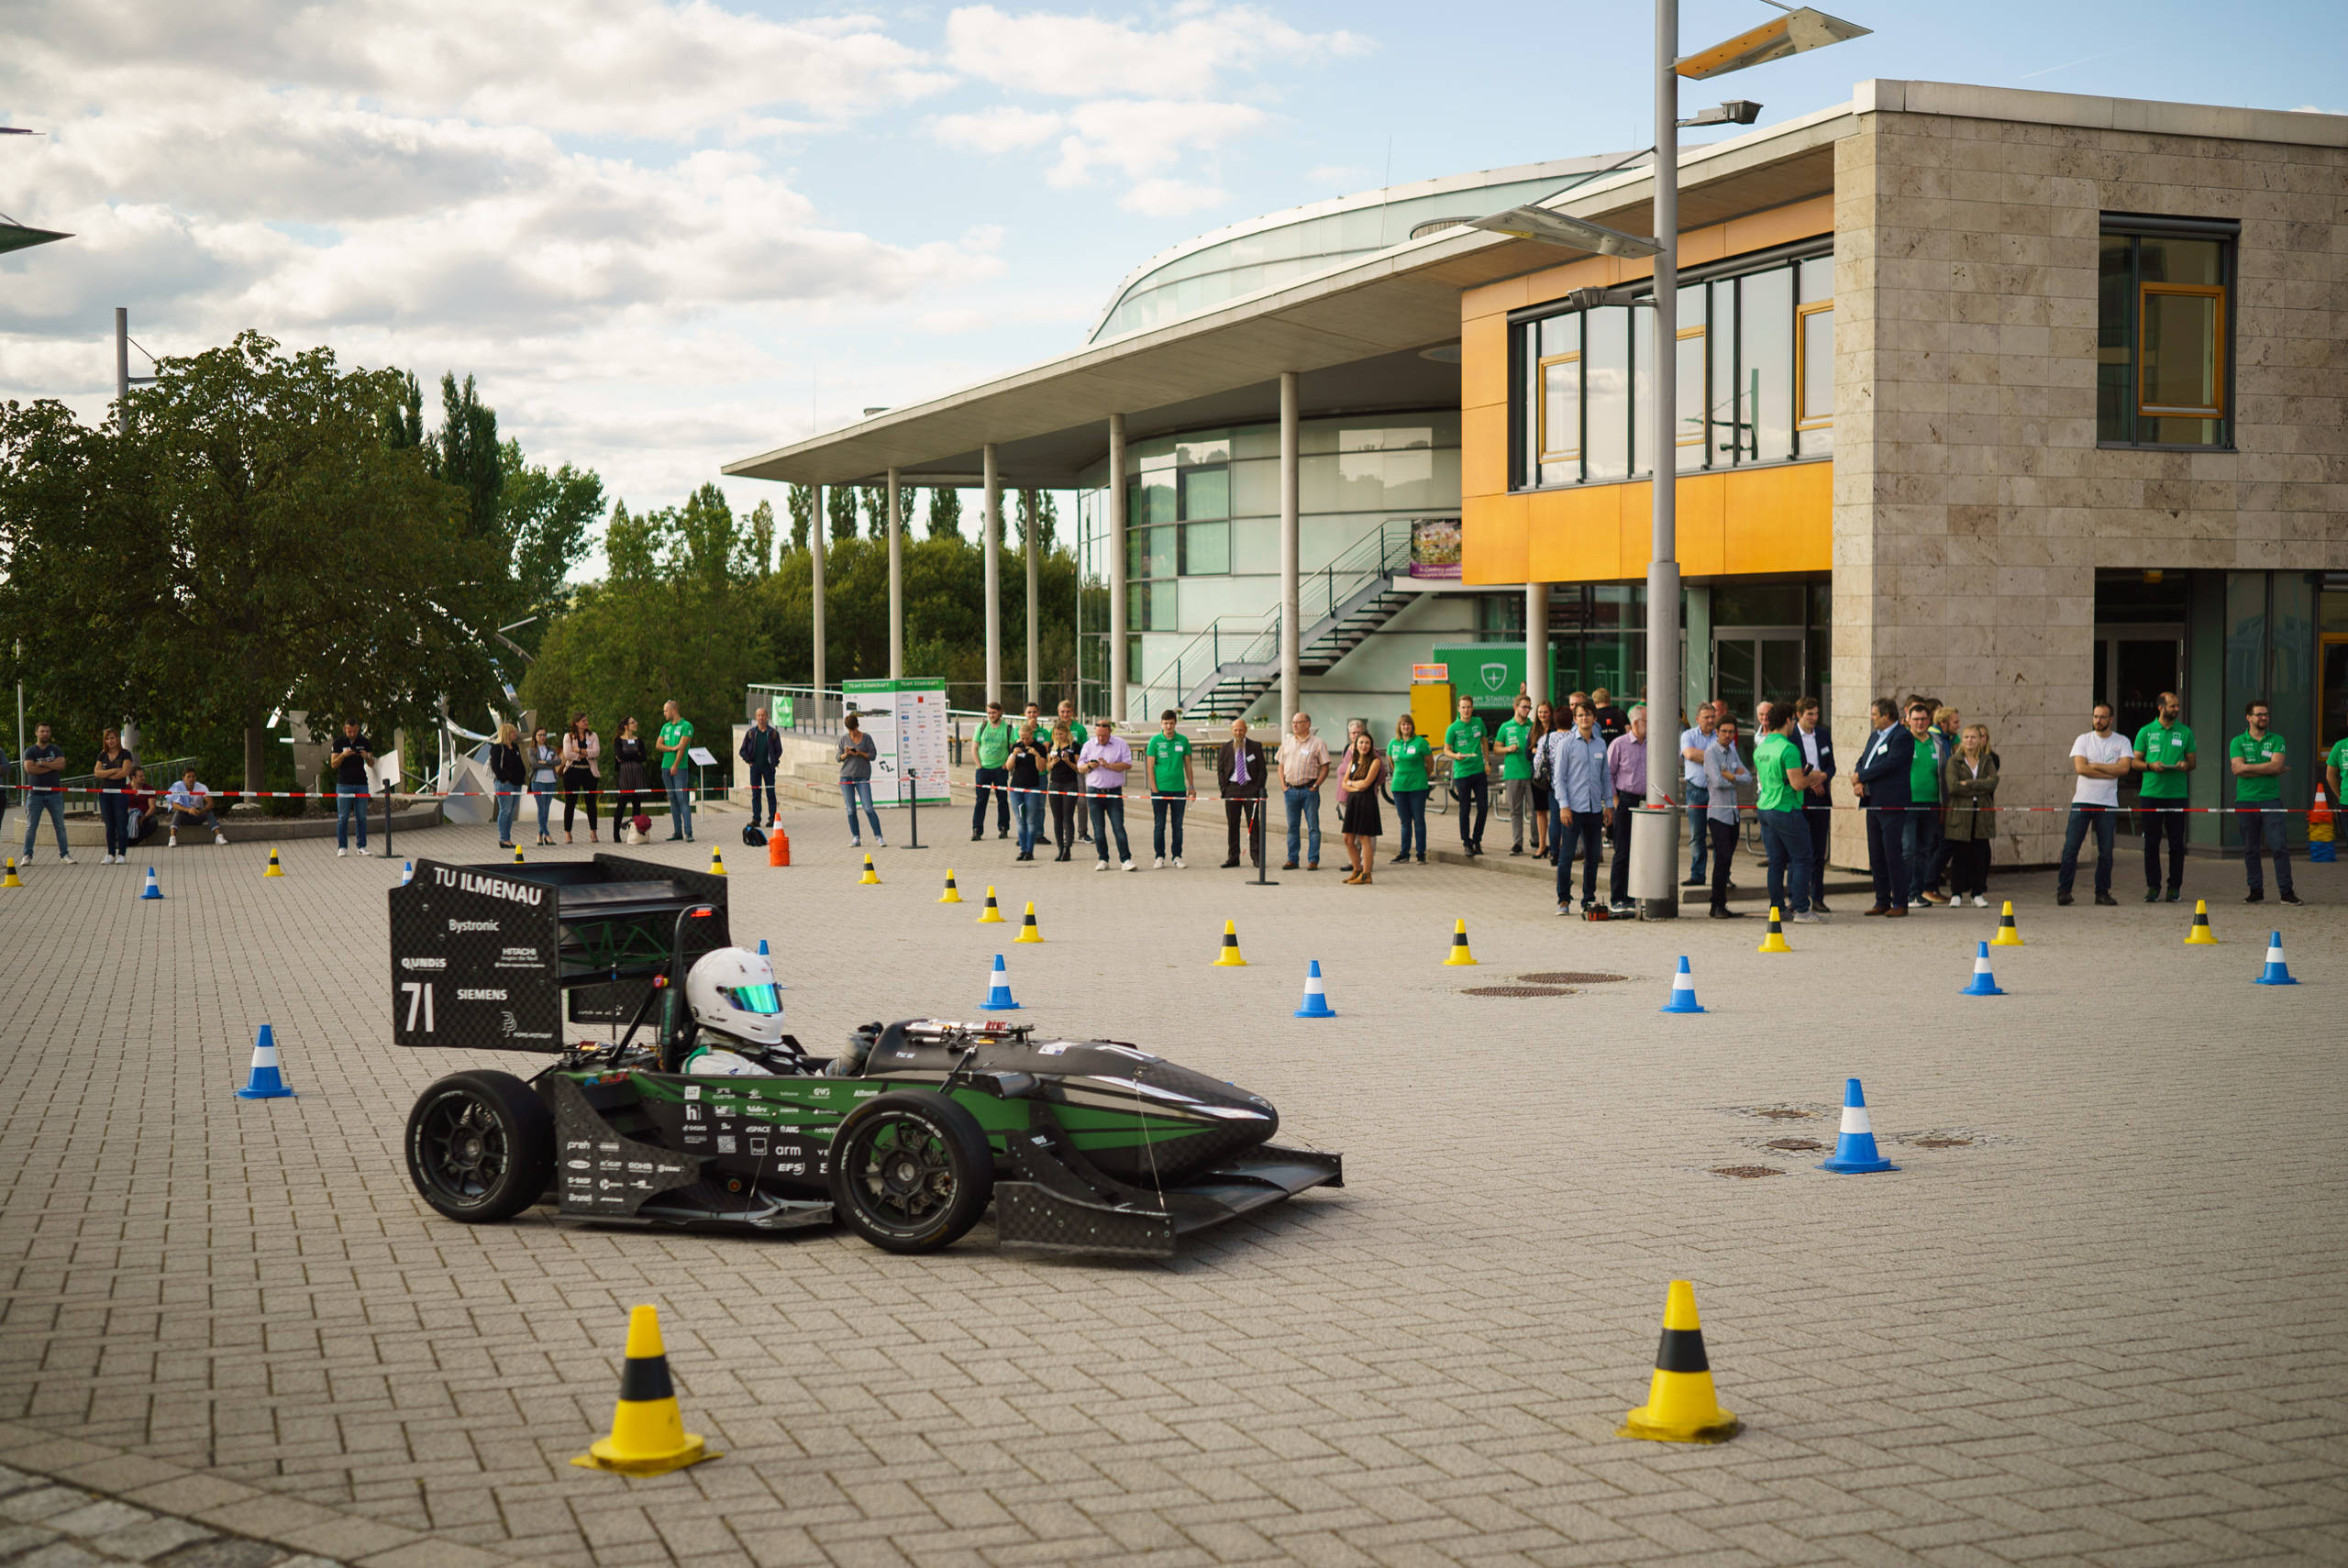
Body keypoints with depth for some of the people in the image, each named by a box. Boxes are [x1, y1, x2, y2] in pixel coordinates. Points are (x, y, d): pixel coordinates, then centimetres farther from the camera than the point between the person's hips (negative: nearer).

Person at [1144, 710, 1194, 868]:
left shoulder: (1183, 740, 5)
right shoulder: (1155, 741, -1)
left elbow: (1187, 764, 12)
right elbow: (1150, 766, -1)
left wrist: (1191, 786, 10)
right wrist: (1154, 789, -7)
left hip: (1179, 789, 2)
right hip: (1160, 789, -2)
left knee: (1178, 825, 6)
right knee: (1159, 825, 2)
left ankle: (1177, 857, 14)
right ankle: (1159, 857, 9)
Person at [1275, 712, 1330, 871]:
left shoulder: (1317, 743, -1)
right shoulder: (1287, 743, 13)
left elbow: (1325, 768, -2)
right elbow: (1280, 765, 16)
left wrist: (1315, 786, -10)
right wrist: (1283, 785, 4)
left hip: (1309, 790, -4)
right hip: (1290, 790, 4)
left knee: (1313, 826, -2)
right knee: (1292, 826, 7)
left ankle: (1313, 860, 2)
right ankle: (1292, 859, 13)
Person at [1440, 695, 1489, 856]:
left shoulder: (1478, 722, 5)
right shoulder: (1453, 728, -5)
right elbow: (1446, 750, -1)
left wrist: (1487, 761, 13)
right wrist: (1455, 756, -22)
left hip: (1479, 771, 3)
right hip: (1462, 773, -3)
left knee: (1483, 808, 2)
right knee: (1465, 809, 2)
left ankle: (1477, 840, 17)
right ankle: (1467, 842, 13)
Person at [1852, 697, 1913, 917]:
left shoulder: (1902, 737, -10)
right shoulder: (1875, 736, 19)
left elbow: (1888, 764, -19)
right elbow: (1862, 762, 18)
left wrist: (1860, 776, -10)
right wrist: (1858, 783, -2)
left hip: (1891, 804, -9)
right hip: (1873, 803, 9)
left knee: (1893, 853, -7)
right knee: (1876, 855, 10)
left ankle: (1900, 904, -2)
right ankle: (1882, 901, 16)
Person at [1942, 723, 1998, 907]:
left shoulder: (1988, 760, 12)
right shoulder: (1954, 761, 3)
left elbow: (1993, 782, -5)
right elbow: (1953, 786, -11)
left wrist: (1968, 784, -12)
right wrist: (1980, 788, -9)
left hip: (1982, 812, 2)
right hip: (1960, 813, -2)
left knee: (1980, 854, 3)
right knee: (1959, 855, -2)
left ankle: (1978, 893, 9)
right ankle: (1957, 893, 6)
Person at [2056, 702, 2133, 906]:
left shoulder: (2122, 743, 7)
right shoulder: (2083, 740, 6)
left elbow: (2124, 768, -9)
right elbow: (2080, 767, -8)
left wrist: (2095, 765, -9)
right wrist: (2110, 772, -10)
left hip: (2108, 803, 0)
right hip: (2082, 801, 0)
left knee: (2105, 851, 2)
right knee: (2070, 847, -5)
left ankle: (2102, 892, 10)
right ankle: (2063, 890, 0)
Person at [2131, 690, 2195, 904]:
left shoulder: (2185, 732, 8)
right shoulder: (2146, 732, 6)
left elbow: (2192, 761, 12)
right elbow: (2135, 761, 7)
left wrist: (2185, 765, -11)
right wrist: (2151, 766, -12)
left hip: (2176, 794, 0)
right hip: (2150, 793, 0)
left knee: (2176, 843, 0)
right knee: (2151, 842, 2)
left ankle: (2174, 888, 6)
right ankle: (2152, 886, 9)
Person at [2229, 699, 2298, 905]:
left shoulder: (2276, 740, 7)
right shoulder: (2237, 742, 6)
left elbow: (2276, 765, -9)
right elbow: (2238, 768, -9)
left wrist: (2247, 767, -9)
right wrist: (2268, 769, -9)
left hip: (2271, 800, 0)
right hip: (2246, 801, 0)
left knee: (2280, 846, -7)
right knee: (2250, 850, 3)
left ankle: (2286, 891, -4)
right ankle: (2256, 892, 10)